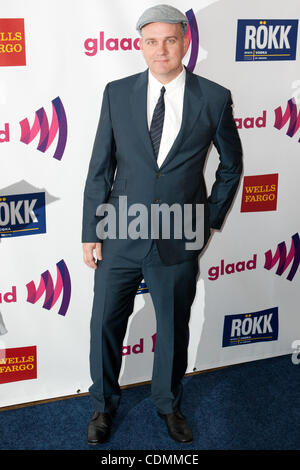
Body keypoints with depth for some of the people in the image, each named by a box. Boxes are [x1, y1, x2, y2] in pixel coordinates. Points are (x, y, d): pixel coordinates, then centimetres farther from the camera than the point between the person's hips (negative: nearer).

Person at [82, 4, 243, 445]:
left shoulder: (214, 98, -5)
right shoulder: (117, 93, -3)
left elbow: (231, 163, 9)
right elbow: (100, 168, 0)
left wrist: (213, 217, 7)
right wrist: (91, 232, -1)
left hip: (179, 242, 0)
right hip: (119, 238, 1)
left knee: (174, 329, 16)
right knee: (106, 324, 12)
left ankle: (168, 403, 42)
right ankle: (104, 404, 38)